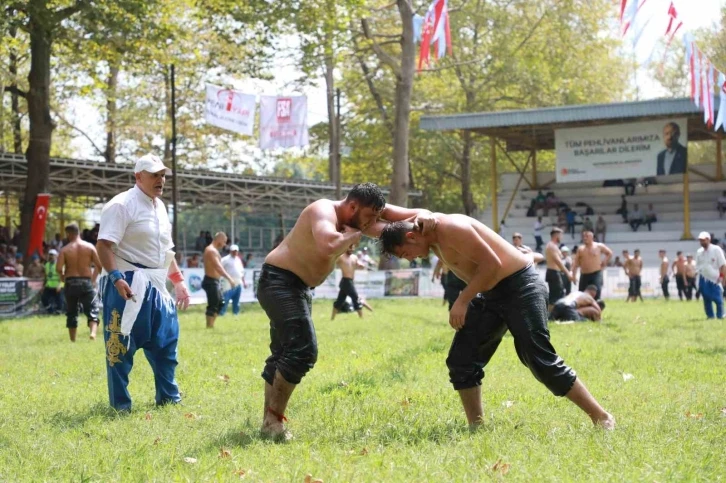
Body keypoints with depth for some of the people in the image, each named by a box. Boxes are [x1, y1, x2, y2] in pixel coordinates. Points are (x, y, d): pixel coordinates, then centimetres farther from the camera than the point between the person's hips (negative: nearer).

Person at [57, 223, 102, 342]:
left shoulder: (65, 250, -3)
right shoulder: (90, 247, 0)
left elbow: (58, 268, -12)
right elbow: (99, 265, -4)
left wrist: (62, 277, 8)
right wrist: (94, 278, 10)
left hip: (71, 283, 0)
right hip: (87, 282, 0)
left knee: (71, 313, 13)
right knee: (92, 310, 0)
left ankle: (72, 339, 17)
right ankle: (93, 332, -26)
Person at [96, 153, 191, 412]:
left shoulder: (160, 206, 16)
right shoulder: (121, 204, -11)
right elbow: (104, 245, -19)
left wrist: (178, 280, 21)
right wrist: (116, 278, -29)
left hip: (155, 285, 8)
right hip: (128, 284, -8)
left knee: (166, 339, 12)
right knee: (121, 344, -3)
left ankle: (168, 396, 25)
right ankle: (120, 403, 6)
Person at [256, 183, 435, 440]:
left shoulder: (358, 219, 3)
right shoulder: (324, 211, -23)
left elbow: (403, 217, 5)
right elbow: (328, 245, -46)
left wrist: (423, 216, -18)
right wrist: (352, 235, -26)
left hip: (298, 286, 10)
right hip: (279, 281, -10)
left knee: (284, 353, 15)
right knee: (303, 349, -20)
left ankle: (269, 421, 24)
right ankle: (274, 418, -11)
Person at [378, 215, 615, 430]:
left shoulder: (450, 228, -21)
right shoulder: (434, 237, 7)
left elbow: (492, 263, -25)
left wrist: (462, 301, -21)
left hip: (520, 286, -10)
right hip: (490, 295, 10)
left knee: (541, 361, -12)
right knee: (461, 360, 3)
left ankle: (602, 417, -4)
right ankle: (476, 426, 8)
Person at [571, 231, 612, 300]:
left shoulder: (599, 246, 0)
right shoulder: (580, 249, 8)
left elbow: (610, 253, 13)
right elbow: (575, 263, 6)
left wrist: (604, 263, 5)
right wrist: (574, 275, -3)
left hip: (596, 274, -4)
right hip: (584, 275, 4)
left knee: (596, 294, -14)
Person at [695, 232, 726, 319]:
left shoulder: (716, 249, -6)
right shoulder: (699, 252, 8)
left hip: (715, 279, -4)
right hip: (703, 279, 5)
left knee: (718, 299, -4)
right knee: (706, 299, 7)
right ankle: (710, 316, 15)